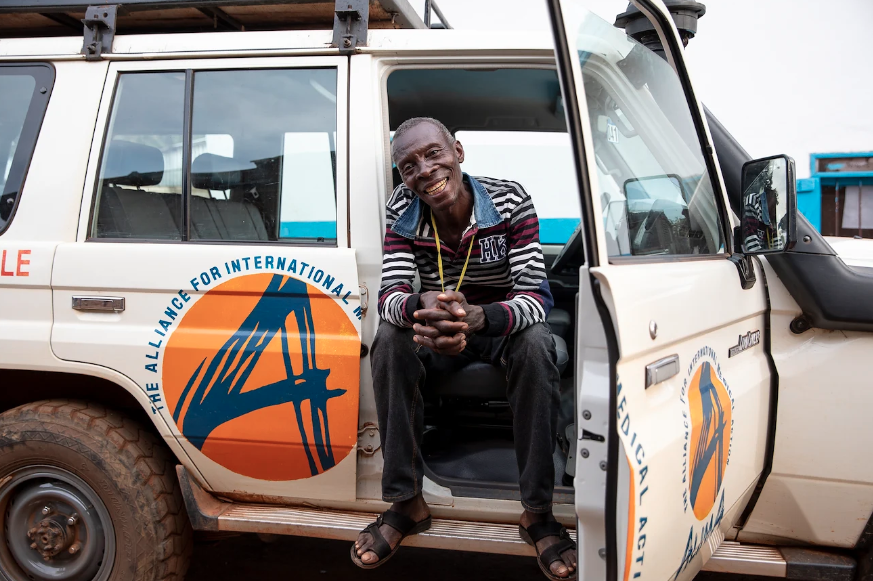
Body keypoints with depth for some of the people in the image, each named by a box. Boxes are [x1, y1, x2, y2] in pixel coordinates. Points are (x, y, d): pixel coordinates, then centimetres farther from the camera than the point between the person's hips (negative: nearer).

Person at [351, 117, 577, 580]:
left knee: (535, 346, -34)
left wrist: (477, 317, -49)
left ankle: (537, 512, -21)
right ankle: (407, 503, -16)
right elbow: (391, 294, -21)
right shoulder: (402, 211, -13)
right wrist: (420, 309, -47)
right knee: (389, 340, -27)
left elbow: (534, 296, -27)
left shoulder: (510, 200, -21)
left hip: (502, 325, -2)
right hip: (436, 331, 2)